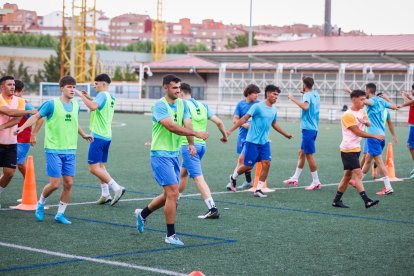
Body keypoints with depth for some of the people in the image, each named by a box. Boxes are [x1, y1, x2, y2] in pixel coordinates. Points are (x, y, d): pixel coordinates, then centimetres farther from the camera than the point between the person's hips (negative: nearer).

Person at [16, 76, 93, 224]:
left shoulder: (75, 105, 10)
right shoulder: (52, 104, -8)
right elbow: (36, 116, -7)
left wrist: (83, 135, 40)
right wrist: (23, 127, -22)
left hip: (70, 150, 5)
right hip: (54, 149, -5)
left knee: (68, 183, 1)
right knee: (55, 184, -8)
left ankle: (60, 214, 15)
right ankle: (41, 203, 22)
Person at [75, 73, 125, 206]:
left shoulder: (102, 95, -14)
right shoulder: (111, 97, 15)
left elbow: (93, 107, -34)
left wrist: (81, 95, -22)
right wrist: (89, 97, 25)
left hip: (98, 136, -9)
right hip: (107, 136, 10)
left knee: (94, 168, -8)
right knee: (100, 166, 15)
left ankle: (117, 188, -13)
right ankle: (105, 195, 13)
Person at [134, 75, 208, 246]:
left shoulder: (182, 104, 10)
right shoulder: (160, 106, -14)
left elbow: (187, 125, -2)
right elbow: (172, 127, -27)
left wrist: (191, 144, -19)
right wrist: (196, 134, -30)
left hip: (174, 154, 8)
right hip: (161, 155, -8)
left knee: (170, 195, 14)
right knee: (173, 193, -12)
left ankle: (143, 214, 37)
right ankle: (170, 235, -3)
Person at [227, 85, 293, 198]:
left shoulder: (273, 111, 8)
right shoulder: (258, 107, -13)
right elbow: (244, 119, -13)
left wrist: (286, 134, 38)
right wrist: (230, 130, -17)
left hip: (264, 142, 6)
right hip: (252, 142, -6)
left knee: (266, 164, -7)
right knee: (248, 166, 1)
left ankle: (258, 189, 0)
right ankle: (233, 177, 30)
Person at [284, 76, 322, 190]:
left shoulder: (307, 95, -14)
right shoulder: (315, 94, 12)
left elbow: (305, 106, -35)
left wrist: (293, 99, -27)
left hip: (308, 128, -9)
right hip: (313, 128, 9)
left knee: (309, 155, -5)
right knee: (302, 152, 15)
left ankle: (316, 182, -2)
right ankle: (295, 178, 21)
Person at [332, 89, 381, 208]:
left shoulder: (362, 111, 10)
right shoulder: (348, 115, -16)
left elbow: (369, 123, 3)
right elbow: (358, 132, -17)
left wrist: (365, 121, -21)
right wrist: (375, 136, -17)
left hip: (356, 149, 9)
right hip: (348, 150, -9)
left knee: (347, 175, 11)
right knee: (358, 174, -15)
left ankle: (337, 200, 18)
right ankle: (366, 201, -20)